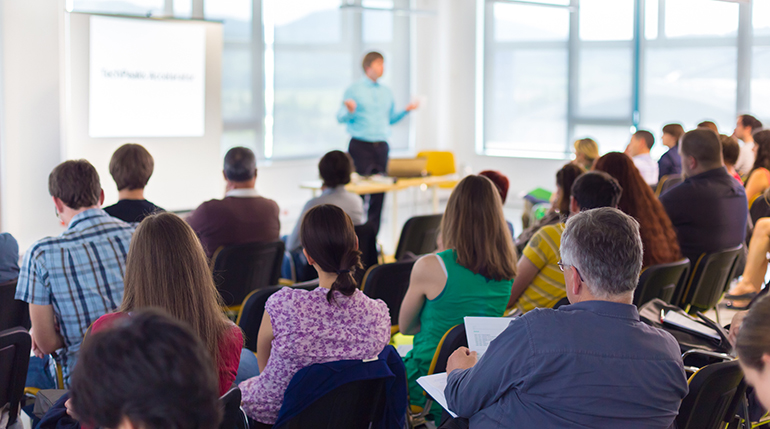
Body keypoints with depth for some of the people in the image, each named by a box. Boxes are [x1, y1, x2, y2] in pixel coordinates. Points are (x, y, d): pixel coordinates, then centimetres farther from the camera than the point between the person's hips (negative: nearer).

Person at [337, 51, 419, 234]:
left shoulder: (386, 92, 15)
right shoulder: (354, 90, 0)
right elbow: (341, 118, -5)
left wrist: (406, 110, 6)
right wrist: (350, 110, -26)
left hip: (381, 146, 5)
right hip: (360, 145, -5)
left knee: (379, 191, 2)